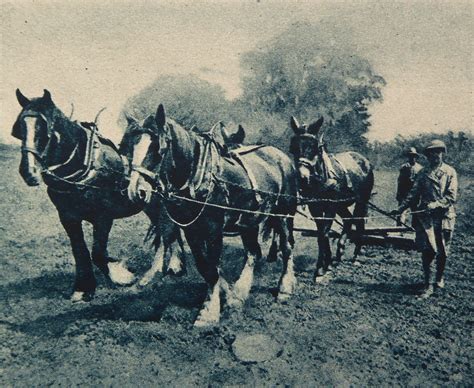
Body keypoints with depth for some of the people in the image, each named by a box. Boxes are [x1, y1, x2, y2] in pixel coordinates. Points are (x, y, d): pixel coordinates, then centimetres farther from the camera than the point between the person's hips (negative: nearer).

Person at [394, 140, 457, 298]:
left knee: (442, 252, 10)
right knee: (427, 251, -5)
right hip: (425, 216, 1)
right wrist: (401, 208, -5)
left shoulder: (450, 172, 2)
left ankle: (439, 278, 33)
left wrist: (436, 204, -21)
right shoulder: (423, 172, 9)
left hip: (444, 216, -1)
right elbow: (413, 193, 6)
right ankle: (428, 285, 4)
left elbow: (451, 196, -7)